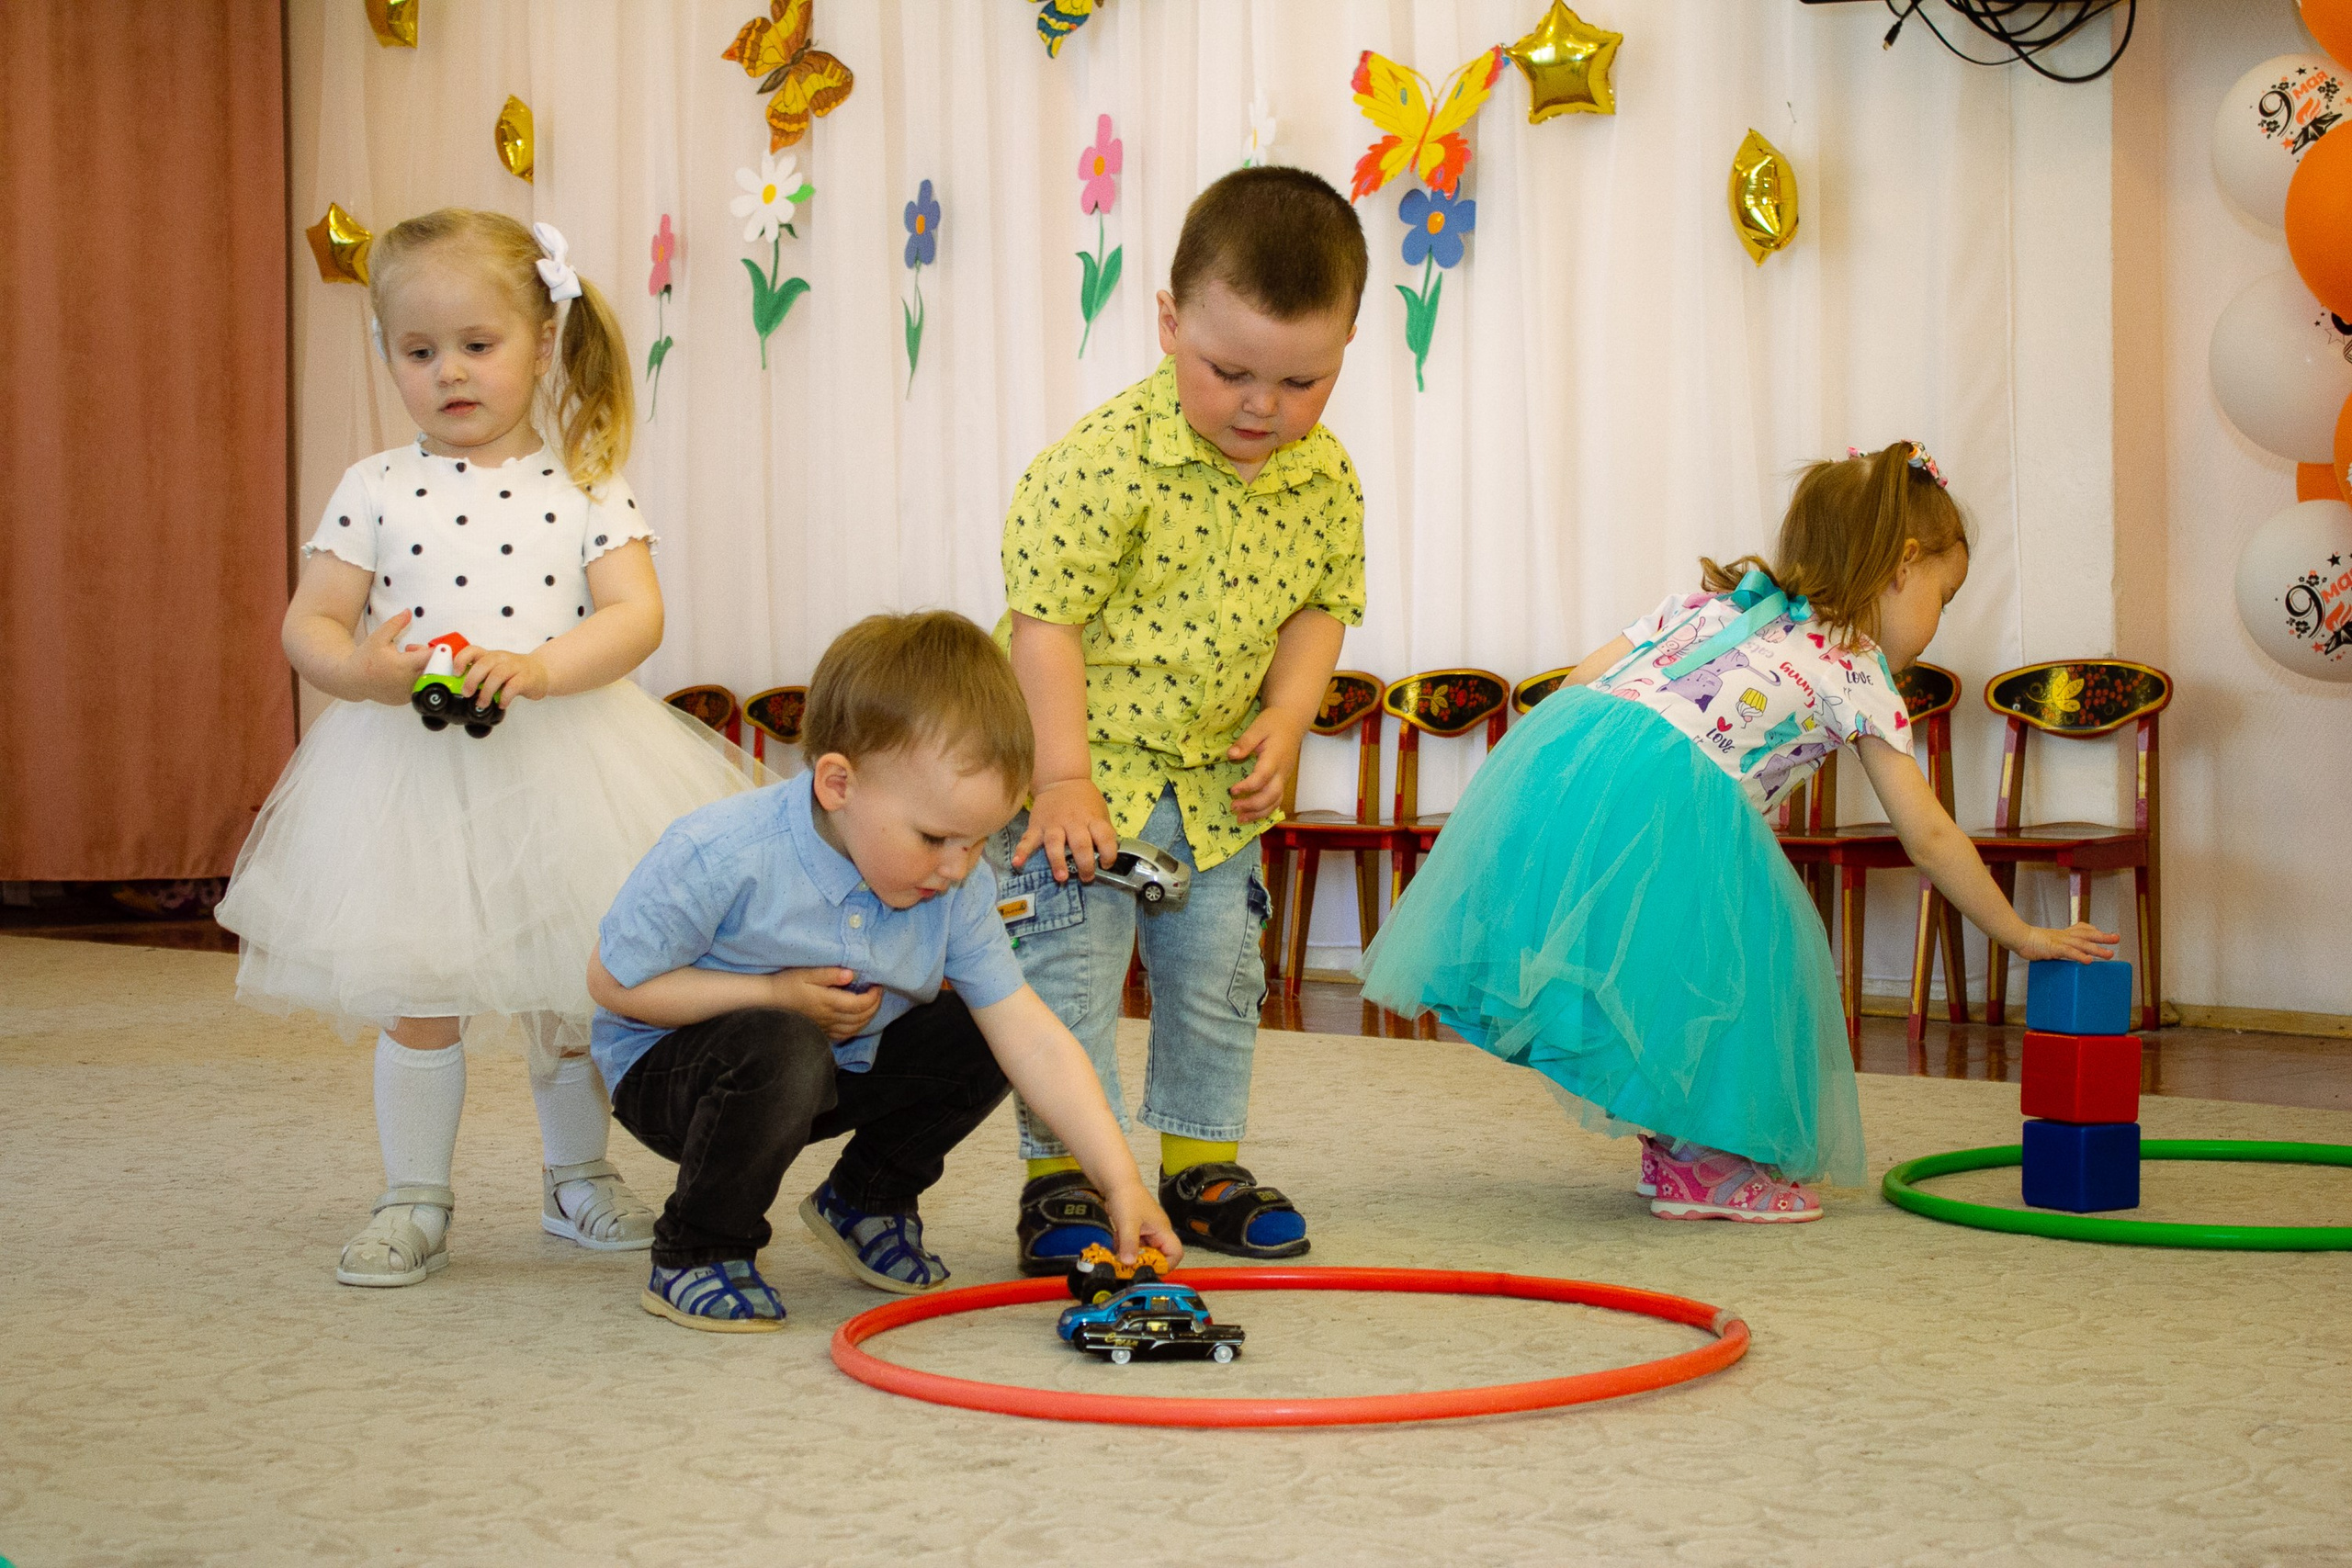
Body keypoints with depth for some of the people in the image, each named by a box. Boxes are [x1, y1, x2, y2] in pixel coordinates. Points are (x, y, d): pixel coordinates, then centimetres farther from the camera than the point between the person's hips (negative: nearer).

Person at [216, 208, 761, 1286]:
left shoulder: (586, 489, 1)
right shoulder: (376, 490, 3)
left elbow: (637, 612, -9)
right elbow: (309, 621, 3)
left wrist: (538, 668, -26)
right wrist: (361, 669, -20)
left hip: (562, 763, 0)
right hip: (412, 775, 0)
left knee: (575, 988, 10)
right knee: (418, 991, 4)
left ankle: (577, 1178, 30)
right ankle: (415, 1202, 17)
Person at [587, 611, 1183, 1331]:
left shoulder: (960, 886, -14)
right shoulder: (719, 859, -30)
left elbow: (1033, 1037, -15)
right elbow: (614, 982, -21)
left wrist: (1122, 1183, -22)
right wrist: (775, 994, -27)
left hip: (842, 1067, 6)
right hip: (670, 1069, -6)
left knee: (978, 1037, -10)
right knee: (782, 1048, -37)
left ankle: (865, 1203, 16)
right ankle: (694, 1256, -12)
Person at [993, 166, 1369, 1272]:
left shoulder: (1324, 477, -5)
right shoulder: (1108, 458, -23)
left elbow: (1321, 604, 7)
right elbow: (1045, 619, -21)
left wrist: (1284, 724, -8)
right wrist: (1064, 777, -22)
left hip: (1216, 781, 6)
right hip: (1084, 764, -5)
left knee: (1216, 978, 14)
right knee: (1070, 974, -4)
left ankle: (1201, 1165, 28)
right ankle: (1062, 1179, 7)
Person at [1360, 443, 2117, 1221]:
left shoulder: (1708, 602, 29)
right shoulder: (1858, 669, 13)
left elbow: (1582, 678, 20)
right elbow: (1929, 838, 14)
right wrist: (2023, 936, 22)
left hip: (1554, 741, 7)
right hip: (1663, 793, -7)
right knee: (1733, 957, 10)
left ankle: (1670, 1141, 32)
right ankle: (1698, 1167, 15)